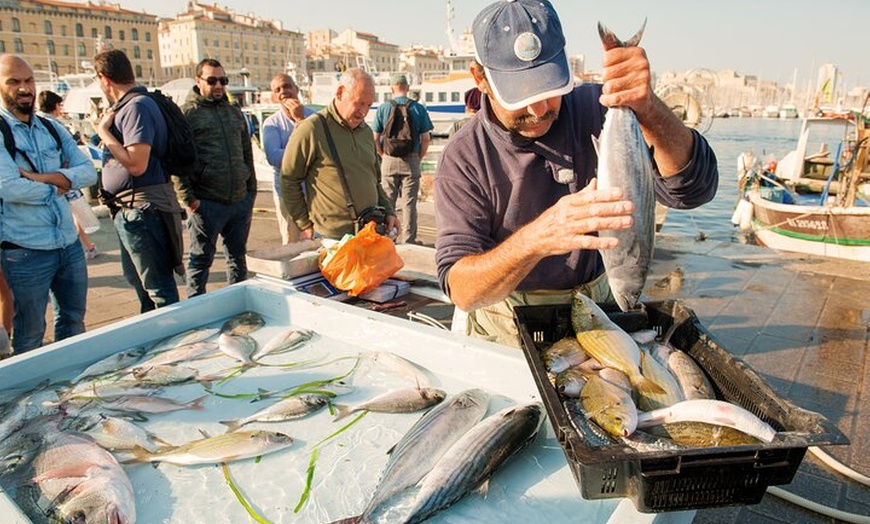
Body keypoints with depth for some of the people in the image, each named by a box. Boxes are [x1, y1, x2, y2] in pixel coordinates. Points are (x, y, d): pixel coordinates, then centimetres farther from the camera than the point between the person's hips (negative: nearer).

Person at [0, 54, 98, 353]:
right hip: (26, 250, -5)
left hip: (70, 243, 6)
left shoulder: (53, 128, 9)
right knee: (30, 336, 8)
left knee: (73, 322, 18)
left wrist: (43, 177, -14)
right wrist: (58, 185, -6)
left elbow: (89, 172, 0)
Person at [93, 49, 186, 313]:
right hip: (128, 209, 11)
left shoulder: (136, 107, -16)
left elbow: (137, 165, -25)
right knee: (137, 279, 23)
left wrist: (104, 131, -15)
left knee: (158, 286, -2)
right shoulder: (126, 106, 14)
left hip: (142, 209, -11)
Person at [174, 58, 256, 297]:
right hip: (207, 203, -5)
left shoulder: (234, 112, 15)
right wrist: (188, 198, -14)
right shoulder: (187, 113, -3)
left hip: (241, 199, 5)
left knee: (238, 256, 15)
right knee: (201, 260, 5)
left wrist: (252, 188, 12)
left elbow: (247, 153, 19)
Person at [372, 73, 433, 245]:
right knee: (409, 203, 5)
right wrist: (418, 158, 8)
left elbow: (375, 139, 0)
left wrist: (384, 156, 10)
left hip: (389, 161, 1)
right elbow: (425, 139, -3)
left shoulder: (383, 108, 0)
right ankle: (408, 240, 9)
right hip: (411, 161, -1)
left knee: (387, 201, 10)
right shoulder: (418, 108, -2)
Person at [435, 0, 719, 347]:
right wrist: (536, 239, -35)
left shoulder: (597, 110, -4)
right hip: (507, 331, -1)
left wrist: (645, 107, -28)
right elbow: (461, 291, -16)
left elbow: (695, 189, -11)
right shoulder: (462, 160, -8)